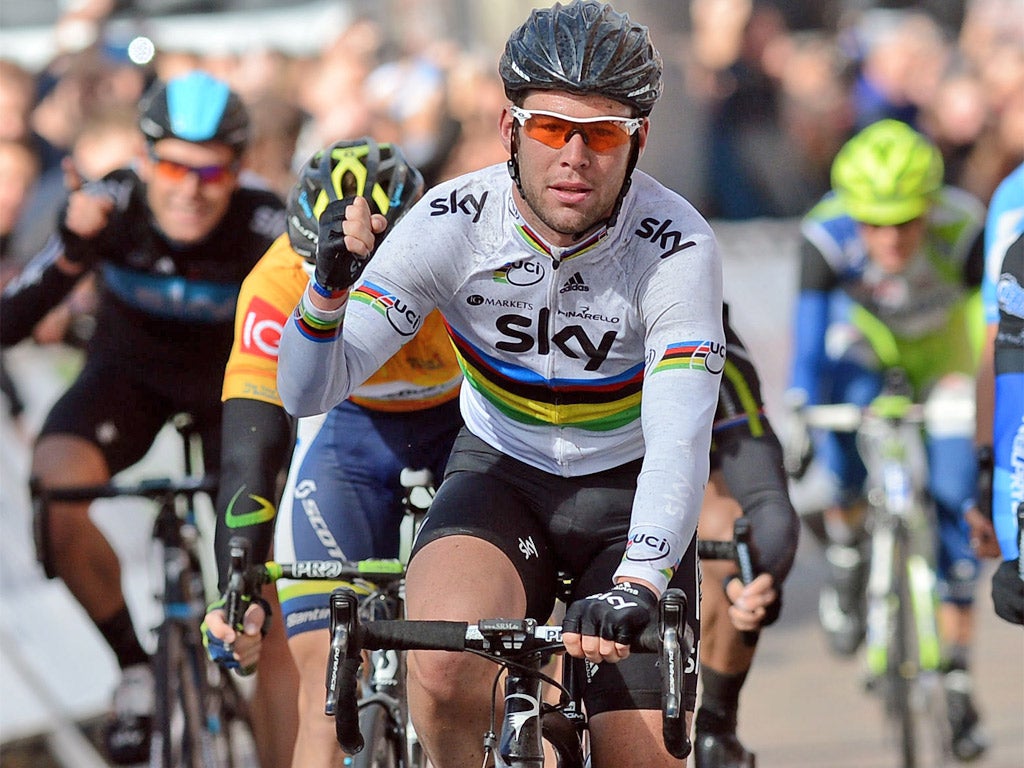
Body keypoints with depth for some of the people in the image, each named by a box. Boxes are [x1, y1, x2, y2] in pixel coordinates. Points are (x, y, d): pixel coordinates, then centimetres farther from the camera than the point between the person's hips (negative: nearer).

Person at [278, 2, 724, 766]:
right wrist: (331, 286, -42)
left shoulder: (677, 245, -25)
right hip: (500, 473, 0)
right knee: (445, 671, -32)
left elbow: (680, 446, -35)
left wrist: (635, 587, -53)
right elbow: (309, 392, -21)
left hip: (627, 488, 0)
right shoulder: (453, 223, -21)